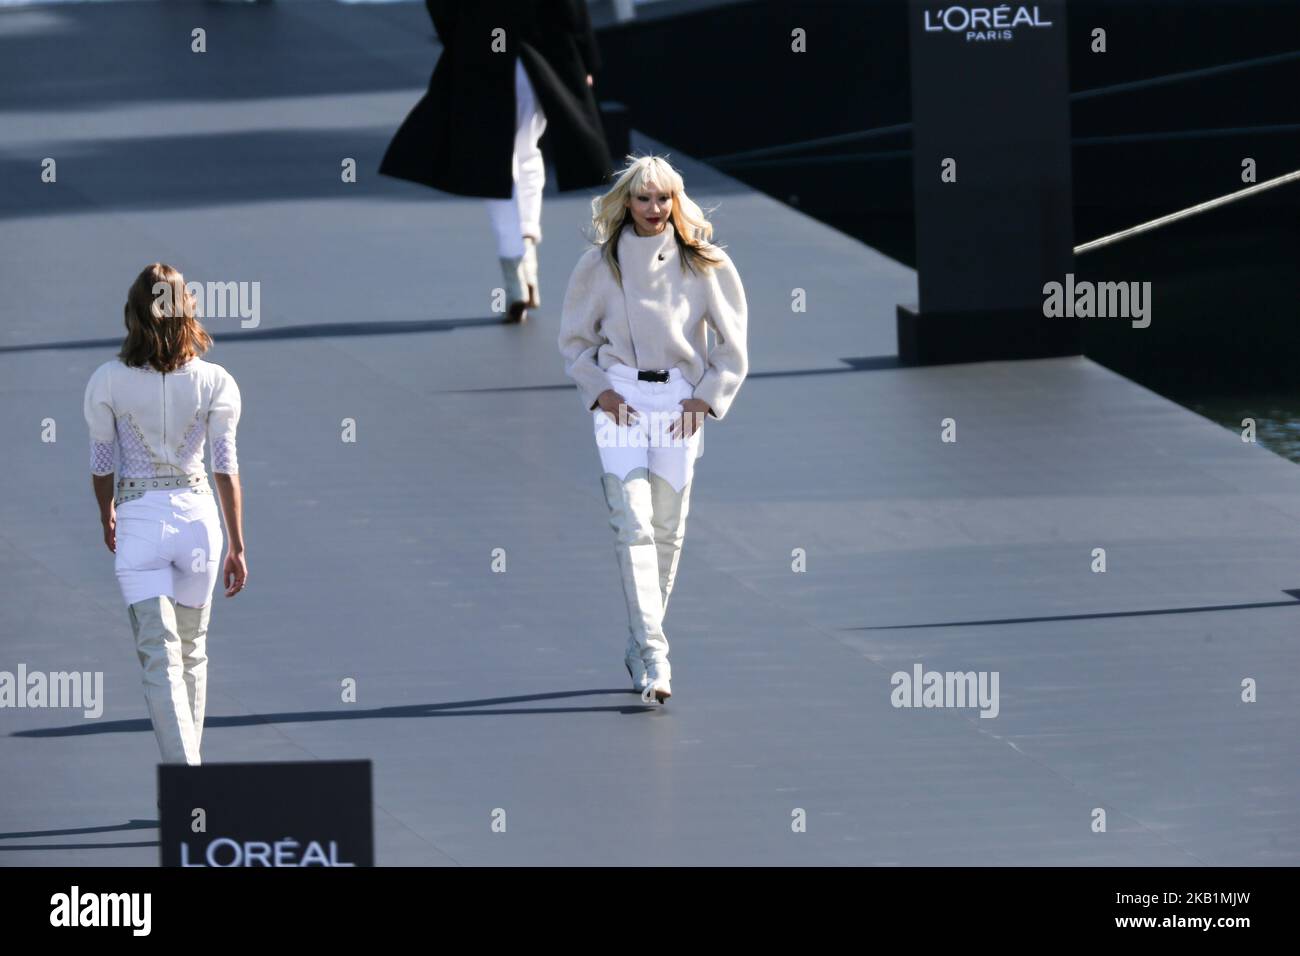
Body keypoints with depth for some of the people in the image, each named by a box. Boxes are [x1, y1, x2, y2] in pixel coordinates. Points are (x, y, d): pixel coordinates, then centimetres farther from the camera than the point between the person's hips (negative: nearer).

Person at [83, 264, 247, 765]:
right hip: (197, 514, 2)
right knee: (193, 650, 19)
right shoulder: (214, 382, -4)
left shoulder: (108, 382, -5)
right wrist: (237, 546, 1)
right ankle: (189, 758, 30)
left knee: (161, 658, -4)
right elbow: (227, 468, -4)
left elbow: (100, 464, 5)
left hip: (138, 518, -2)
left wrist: (106, 516, 24)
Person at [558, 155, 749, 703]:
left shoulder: (703, 265, 2)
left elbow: (731, 345, 7)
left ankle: (640, 646, 18)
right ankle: (653, 656, -20)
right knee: (633, 525, -13)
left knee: (667, 530, 4)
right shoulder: (600, 265, 3)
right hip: (620, 402, -1)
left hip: (680, 404, 1)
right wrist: (598, 390, -3)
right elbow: (575, 339, 11)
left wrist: (704, 398, -3)